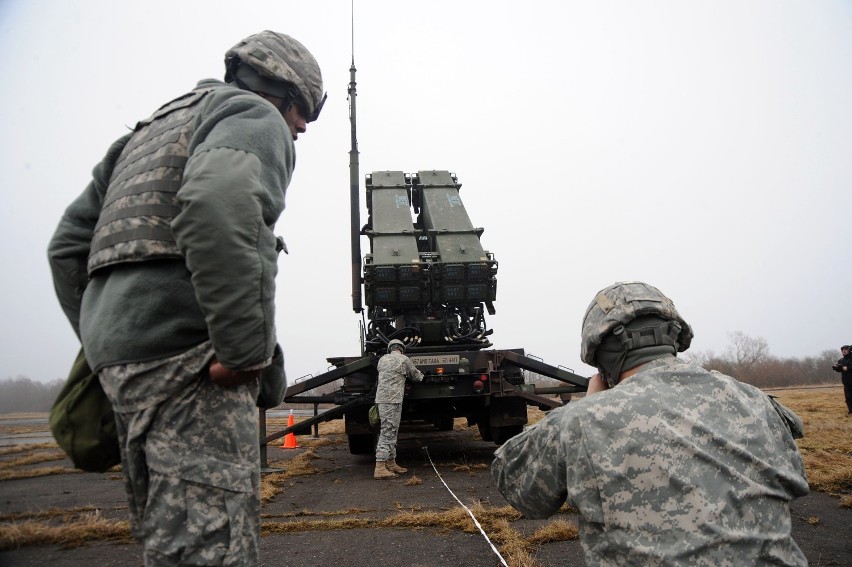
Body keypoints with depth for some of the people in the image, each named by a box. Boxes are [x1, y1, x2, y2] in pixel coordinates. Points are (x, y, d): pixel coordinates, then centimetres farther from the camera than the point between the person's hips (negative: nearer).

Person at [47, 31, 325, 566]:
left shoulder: (153, 129, 30)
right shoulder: (256, 117, 2)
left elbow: (70, 244, 25)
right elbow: (220, 205, -24)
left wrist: (101, 342, 23)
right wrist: (248, 350, -20)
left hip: (118, 348, 10)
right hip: (185, 354, -9)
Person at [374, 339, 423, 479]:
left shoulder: (382, 359, 14)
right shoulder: (404, 360, -2)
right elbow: (416, 376, 9)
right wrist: (421, 375, 32)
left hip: (382, 398, 7)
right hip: (392, 400, -7)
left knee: (391, 432, 16)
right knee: (387, 432, -9)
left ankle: (391, 464, 23)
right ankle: (380, 468, -13)